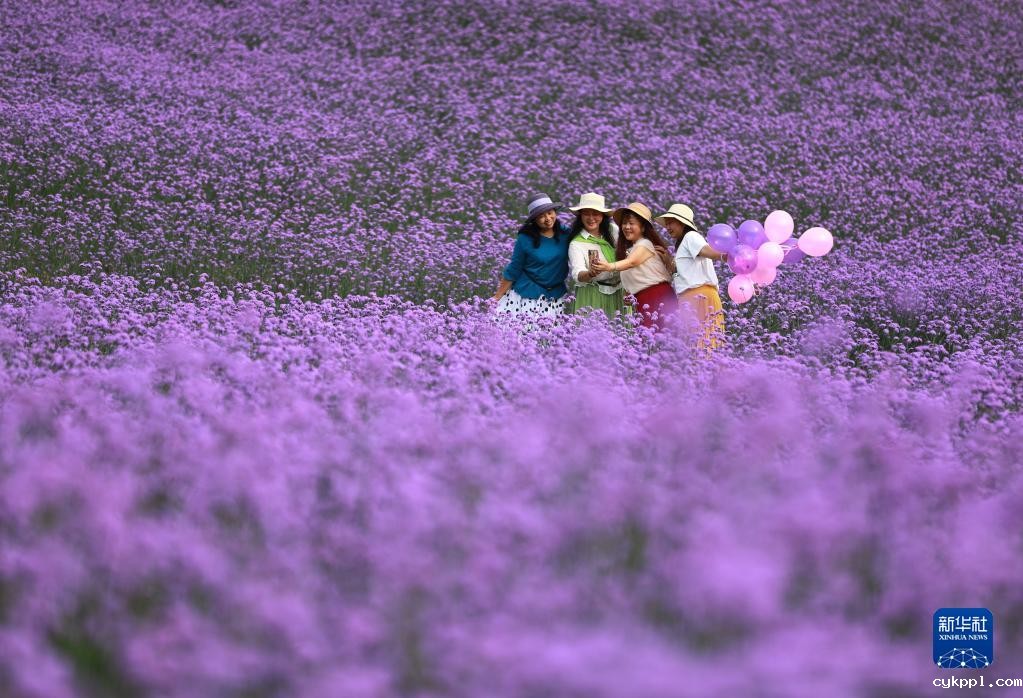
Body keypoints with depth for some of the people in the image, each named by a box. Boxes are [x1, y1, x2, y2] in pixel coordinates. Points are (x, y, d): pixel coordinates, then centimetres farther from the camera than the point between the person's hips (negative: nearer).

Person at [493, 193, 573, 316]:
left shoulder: (566, 233, -1)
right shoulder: (525, 239, -9)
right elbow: (513, 270, -3)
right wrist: (497, 298, -2)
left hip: (555, 296, 3)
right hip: (525, 295, -3)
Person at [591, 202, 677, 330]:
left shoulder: (645, 244, -6)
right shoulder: (627, 248, 21)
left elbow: (632, 262, -25)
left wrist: (610, 266, -41)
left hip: (658, 295, -8)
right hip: (643, 301, 8)